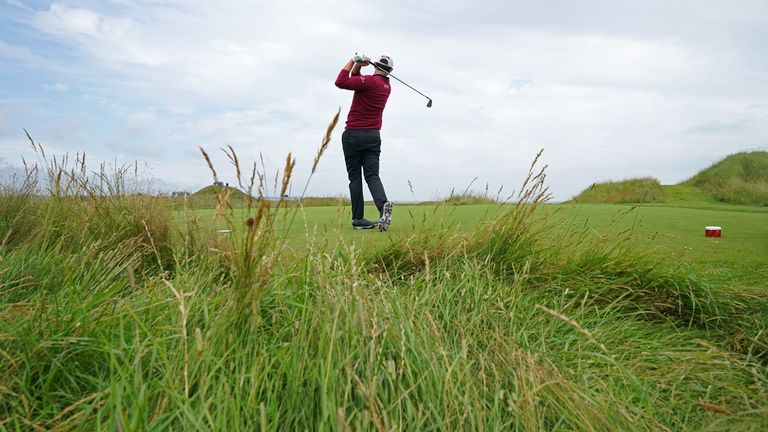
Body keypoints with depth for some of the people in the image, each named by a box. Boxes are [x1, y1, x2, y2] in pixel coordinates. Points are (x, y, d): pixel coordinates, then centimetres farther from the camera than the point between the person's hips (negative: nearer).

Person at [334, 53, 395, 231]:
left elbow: (340, 82, -18)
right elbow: (355, 79, 19)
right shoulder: (387, 87, 13)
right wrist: (357, 66, 2)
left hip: (353, 134, -5)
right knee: (372, 175, 2)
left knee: (355, 177, 1)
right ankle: (383, 204, -24)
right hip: (374, 135, 5)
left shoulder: (369, 81, -11)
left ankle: (358, 219, 1)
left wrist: (353, 61, -9)